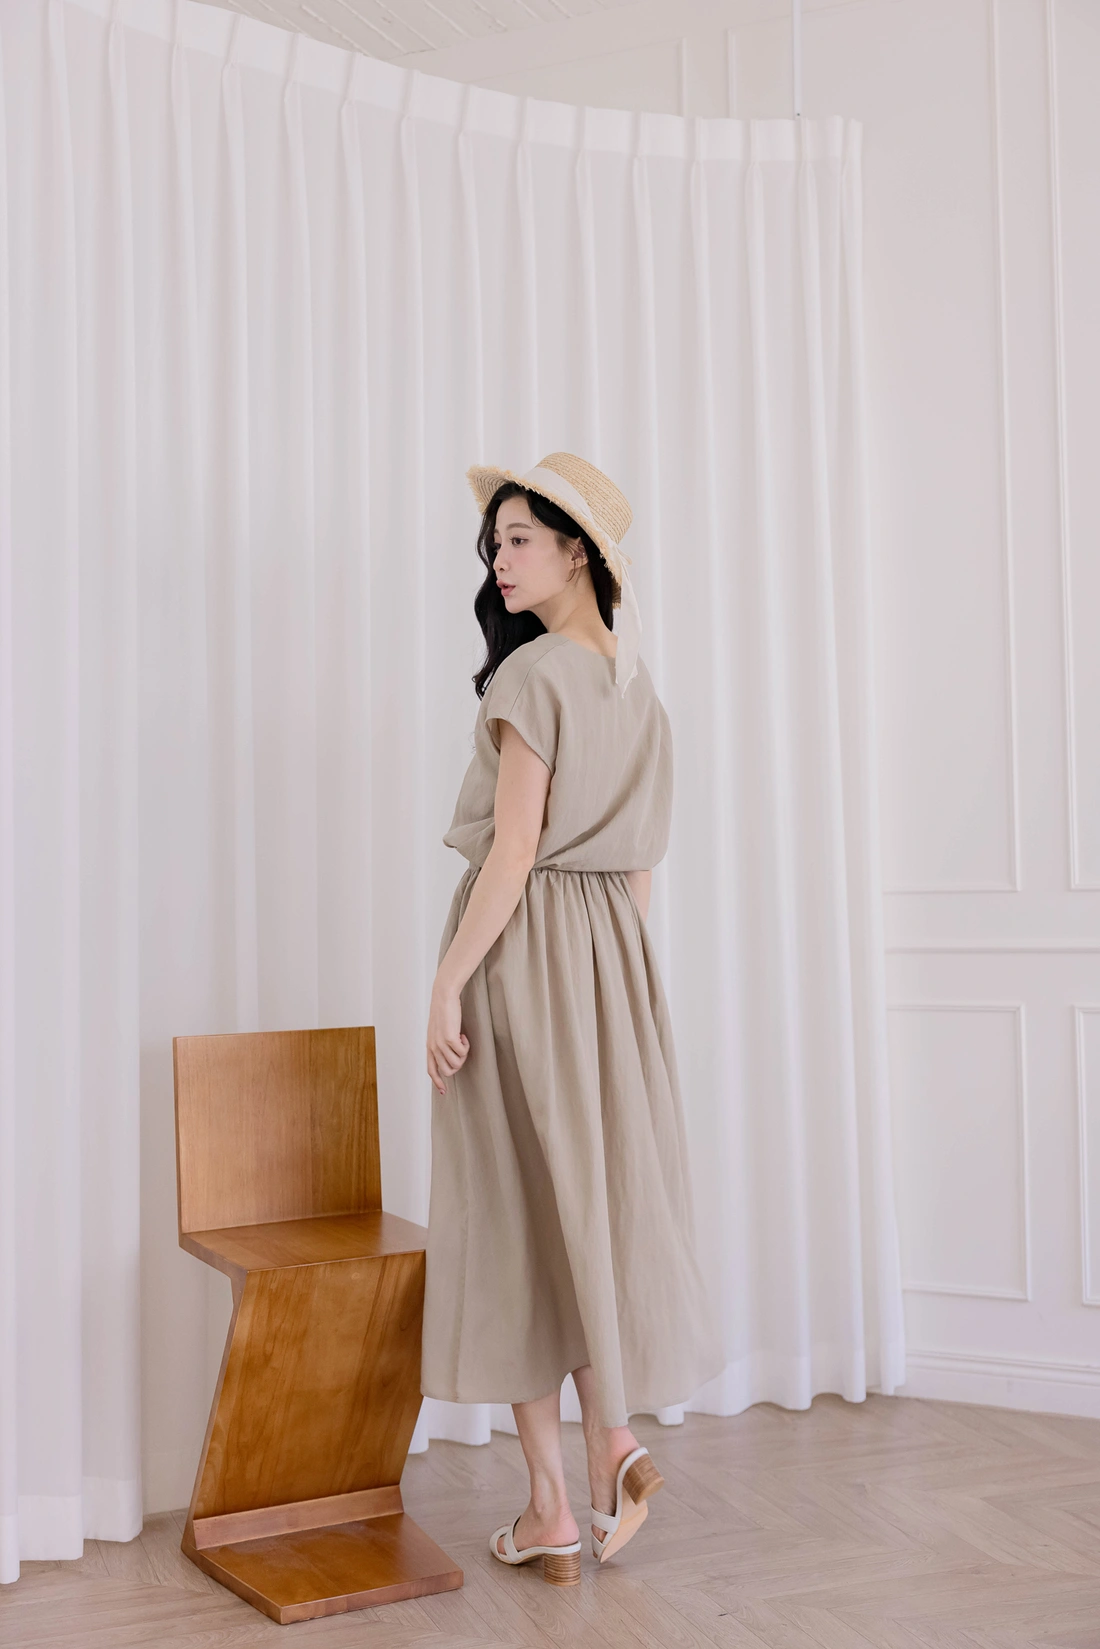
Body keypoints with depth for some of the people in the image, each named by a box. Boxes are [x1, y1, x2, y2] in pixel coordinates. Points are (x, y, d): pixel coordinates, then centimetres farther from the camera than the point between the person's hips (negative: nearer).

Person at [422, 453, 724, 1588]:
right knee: (604, 1194, 14)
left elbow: (512, 849, -17)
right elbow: (640, 862, 15)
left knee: (516, 1206, 1)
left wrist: (447, 983, -14)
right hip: (615, 951, 7)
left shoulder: (533, 673, -12)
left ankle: (551, 1509, 9)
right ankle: (614, 1447, 10)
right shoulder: (639, 687, 12)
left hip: (523, 944, -7)